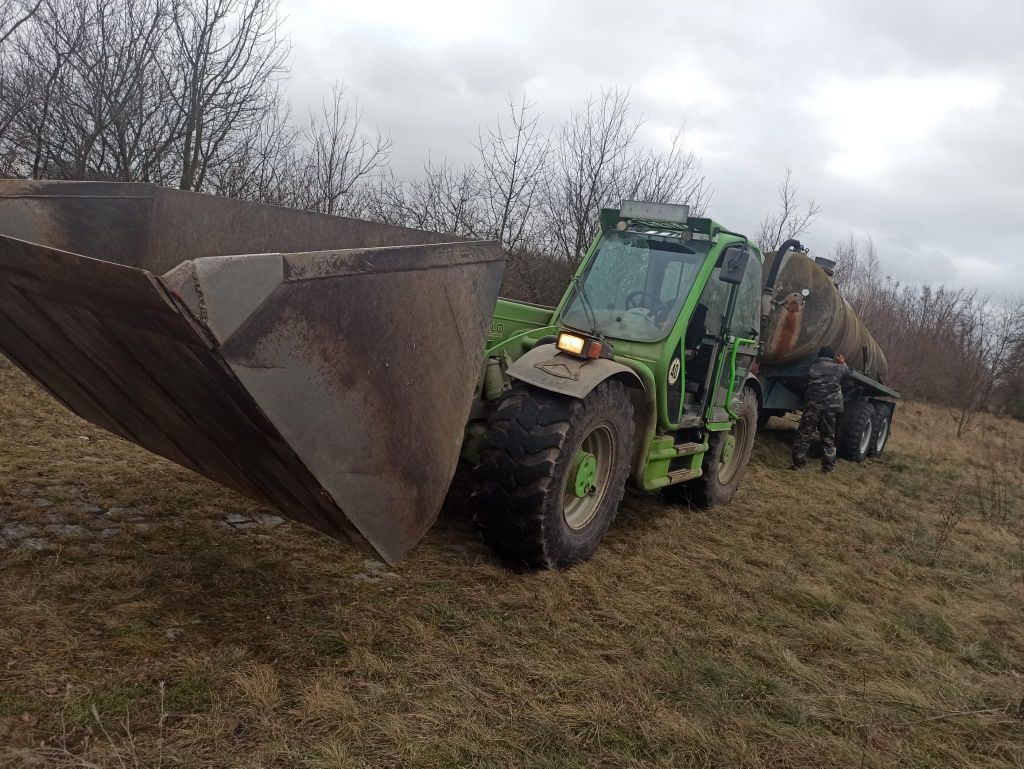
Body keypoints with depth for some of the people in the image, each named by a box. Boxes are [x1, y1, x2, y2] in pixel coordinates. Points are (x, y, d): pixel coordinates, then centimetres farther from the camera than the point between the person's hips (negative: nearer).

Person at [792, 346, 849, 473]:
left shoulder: (812, 368, 6)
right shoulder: (838, 368, 5)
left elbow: (807, 384, 10)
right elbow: (847, 373, 24)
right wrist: (843, 363, 40)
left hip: (811, 406, 0)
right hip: (830, 407, 0)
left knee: (804, 434, 7)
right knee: (829, 437, 10)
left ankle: (798, 462, 7)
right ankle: (828, 466, 12)